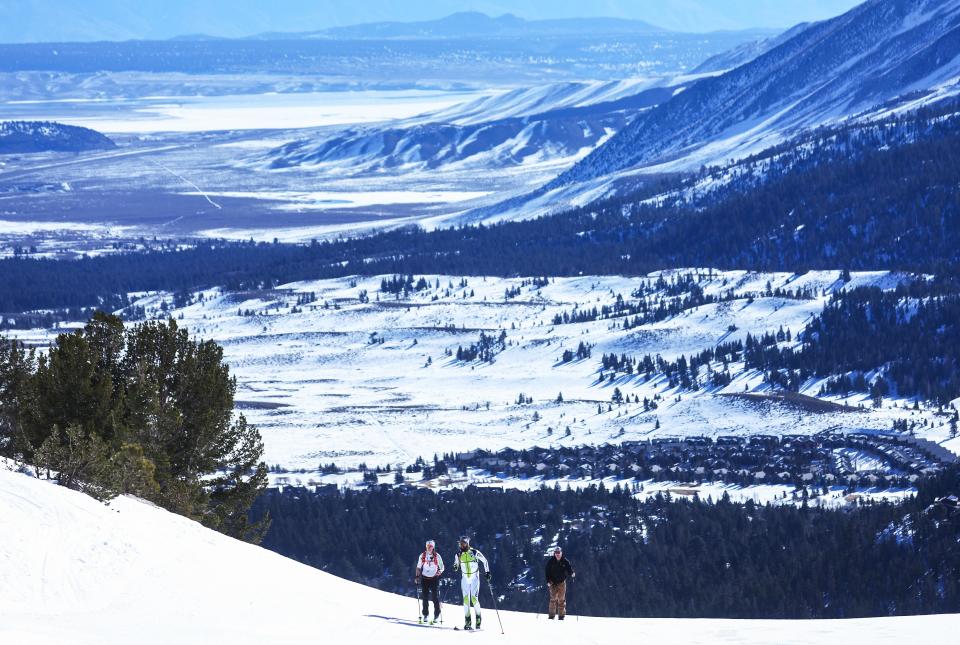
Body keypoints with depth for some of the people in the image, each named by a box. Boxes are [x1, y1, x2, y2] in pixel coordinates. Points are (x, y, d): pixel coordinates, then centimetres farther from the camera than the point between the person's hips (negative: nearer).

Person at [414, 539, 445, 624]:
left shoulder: (437, 556, -2)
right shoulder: (422, 556, 4)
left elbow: (442, 567, 4)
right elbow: (419, 567, 11)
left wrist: (439, 571, -16)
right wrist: (417, 576, 1)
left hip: (434, 578, -2)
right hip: (425, 578, 2)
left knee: (436, 597, -7)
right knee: (425, 597, 5)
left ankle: (437, 615, -1)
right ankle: (425, 615, 14)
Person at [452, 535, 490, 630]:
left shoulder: (474, 552, -10)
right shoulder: (459, 555, 2)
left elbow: (484, 561, 2)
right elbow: (456, 563, 17)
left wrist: (487, 572, -1)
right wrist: (455, 567, -6)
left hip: (474, 578, -4)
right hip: (465, 579, 4)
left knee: (474, 598, -12)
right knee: (466, 599, -1)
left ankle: (478, 618, 4)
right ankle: (467, 621, 2)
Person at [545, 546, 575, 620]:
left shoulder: (565, 562, -3)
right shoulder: (550, 561, -4)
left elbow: (569, 570, -1)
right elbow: (547, 572, -1)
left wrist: (572, 574, -24)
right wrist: (548, 581, -9)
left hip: (562, 582, 0)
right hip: (553, 582, 0)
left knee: (561, 599, -1)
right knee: (553, 599, -3)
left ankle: (561, 615, 4)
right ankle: (551, 615, 3)